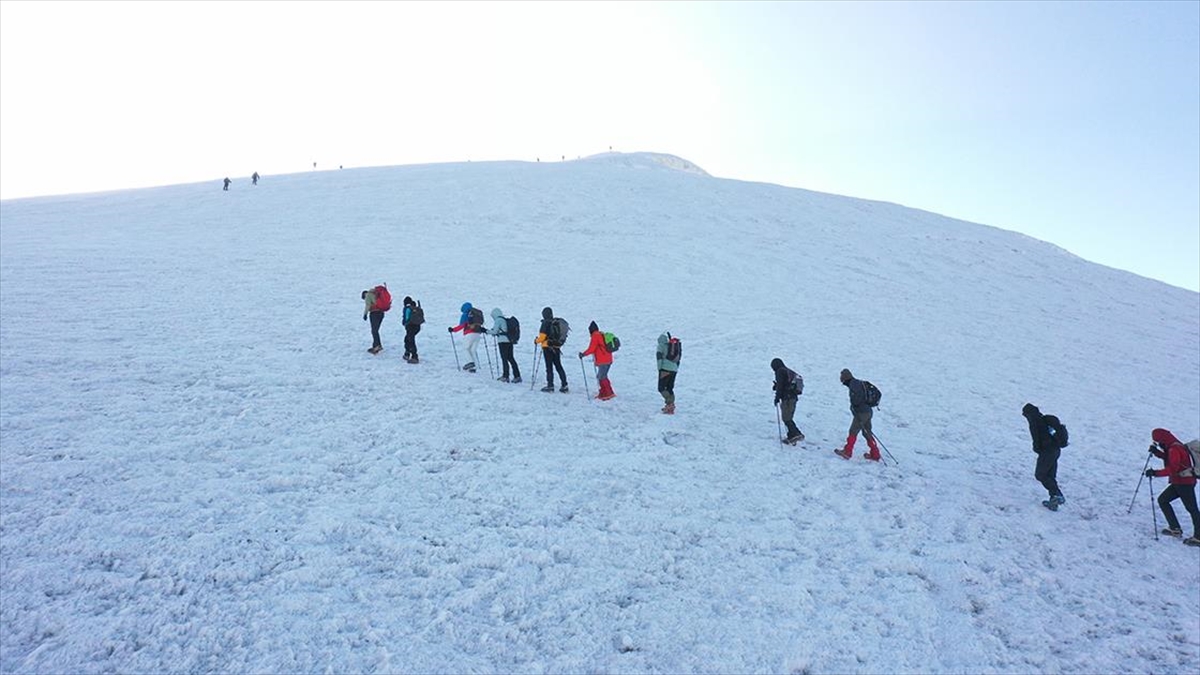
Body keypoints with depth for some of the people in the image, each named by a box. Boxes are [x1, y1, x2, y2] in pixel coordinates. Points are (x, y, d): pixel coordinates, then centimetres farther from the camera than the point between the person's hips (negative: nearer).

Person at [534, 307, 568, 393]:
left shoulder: (546, 323, -13)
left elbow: (542, 336, -14)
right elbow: (561, 335, 12)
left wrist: (537, 340, 4)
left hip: (547, 347, -6)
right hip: (557, 347, 7)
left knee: (549, 367, 0)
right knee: (558, 366, 11)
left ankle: (550, 385, 2)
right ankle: (564, 385, 9)